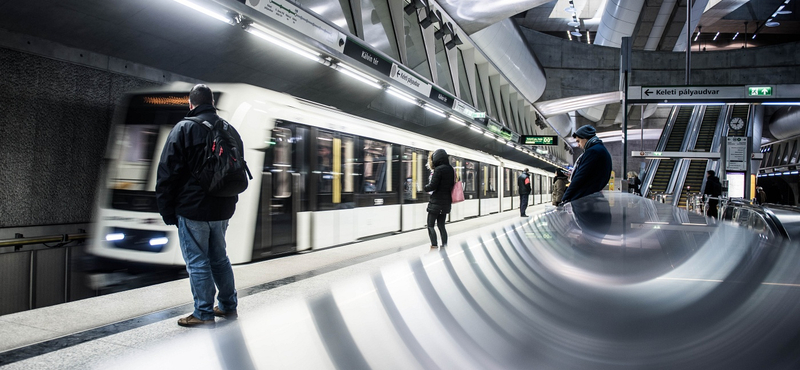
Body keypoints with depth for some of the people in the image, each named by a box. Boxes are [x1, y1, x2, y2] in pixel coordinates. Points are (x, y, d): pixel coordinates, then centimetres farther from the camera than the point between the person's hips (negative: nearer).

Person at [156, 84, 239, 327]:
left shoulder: (184, 128, -8)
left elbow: (167, 173, -11)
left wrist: (167, 211, -5)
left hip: (192, 209, -6)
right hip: (222, 209, 6)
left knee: (197, 262, 3)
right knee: (219, 258, 19)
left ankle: (204, 314, 9)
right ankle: (229, 306, 27)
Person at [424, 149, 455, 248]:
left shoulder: (438, 169, -15)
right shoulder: (451, 169, 8)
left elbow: (432, 186, -17)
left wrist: (426, 187, 3)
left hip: (436, 202, -8)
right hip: (447, 202, 8)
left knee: (430, 225, -1)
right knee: (441, 225, 15)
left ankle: (434, 245, -10)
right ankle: (444, 245, 12)